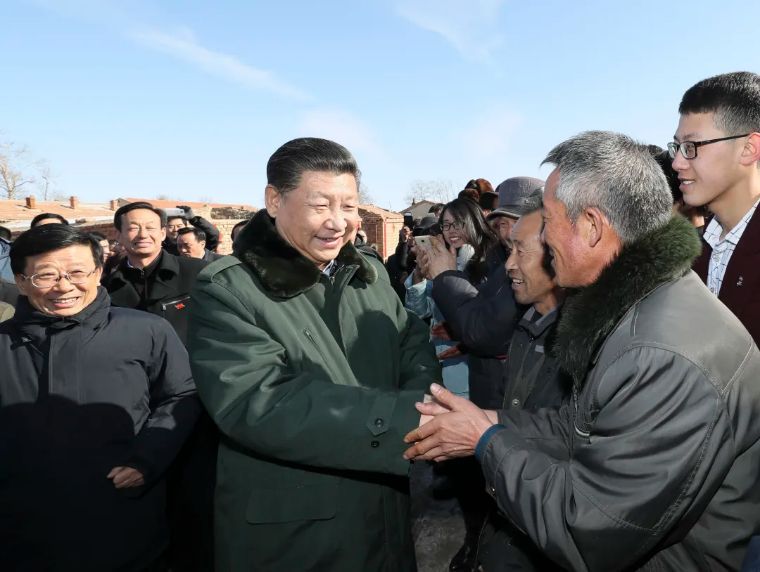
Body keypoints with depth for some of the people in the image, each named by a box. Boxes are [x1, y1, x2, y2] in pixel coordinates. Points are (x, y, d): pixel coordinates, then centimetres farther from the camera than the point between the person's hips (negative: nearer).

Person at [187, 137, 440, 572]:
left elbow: (414, 345, 1)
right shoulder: (228, 291, -15)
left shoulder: (372, 274, 6)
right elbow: (257, 404, -27)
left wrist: (425, 404, -23)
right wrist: (406, 416, -32)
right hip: (287, 535, -5)